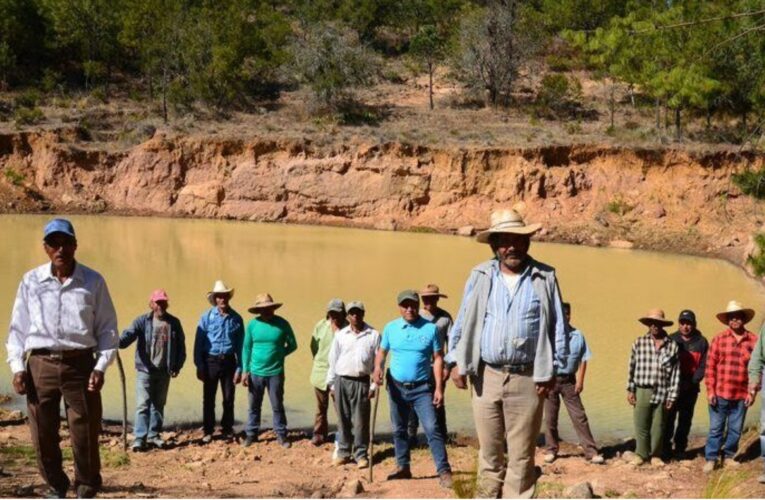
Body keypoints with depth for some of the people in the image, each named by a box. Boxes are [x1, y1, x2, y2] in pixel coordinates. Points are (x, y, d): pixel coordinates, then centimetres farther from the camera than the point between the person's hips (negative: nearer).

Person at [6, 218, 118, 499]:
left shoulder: (93, 282, 5)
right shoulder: (31, 281, 8)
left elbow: (107, 328, 5)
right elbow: (18, 328, 9)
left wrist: (101, 366, -5)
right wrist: (17, 366, 0)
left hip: (80, 365, -1)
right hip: (41, 365, 1)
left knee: (85, 435, -1)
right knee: (43, 435, 5)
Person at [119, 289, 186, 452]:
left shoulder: (174, 322, 5)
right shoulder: (142, 321, -4)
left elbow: (181, 345, 9)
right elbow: (129, 334, -19)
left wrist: (178, 365, 3)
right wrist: (118, 342, -39)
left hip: (164, 371, 3)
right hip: (145, 370, -3)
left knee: (159, 405, 12)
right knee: (142, 405, -7)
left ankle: (154, 435, 22)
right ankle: (139, 438, -7)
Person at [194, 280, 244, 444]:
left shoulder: (236, 318, 2)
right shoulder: (207, 317, -3)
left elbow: (240, 344, 5)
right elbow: (199, 342, -2)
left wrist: (239, 368, 0)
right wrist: (199, 366, -6)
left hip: (229, 361, 1)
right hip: (210, 361, -1)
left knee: (229, 398, 6)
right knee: (208, 398, 5)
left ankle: (227, 430, 19)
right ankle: (208, 431, 15)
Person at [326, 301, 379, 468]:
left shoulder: (373, 335, 1)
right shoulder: (340, 335, 6)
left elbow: (378, 361, 2)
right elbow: (333, 359, 9)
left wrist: (374, 385, -2)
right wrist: (331, 384, 7)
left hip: (362, 382, -2)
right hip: (342, 381, 2)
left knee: (361, 420, -1)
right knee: (343, 419, 7)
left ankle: (361, 454, 7)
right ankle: (343, 452, 17)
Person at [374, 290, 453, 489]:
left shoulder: (430, 328, -7)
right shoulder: (390, 328, 1)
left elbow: (438, 359, -5)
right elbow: (382, 351, 8)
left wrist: (439, 388, -10)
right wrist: (378, 367, -15)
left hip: (422, 388, -3)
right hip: (397, 387, 4)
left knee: (432, 429, -11)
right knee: (399, 429, 13)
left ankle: (444, 471, -11)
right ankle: (403, 467, 26)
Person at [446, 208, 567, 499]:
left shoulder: (545, 278, 1)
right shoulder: (479, 277, 6)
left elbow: (558, 327, 2)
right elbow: (462, 322, 10)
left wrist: (552, 369, -3)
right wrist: (457, 362, 4)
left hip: (527, 378, -2)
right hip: (486, 376, 2)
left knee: (521, 453, 3)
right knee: (489, 450, 11)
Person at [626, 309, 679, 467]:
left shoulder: (672, 346, 0)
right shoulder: (639, 343, 1)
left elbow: (675, 372, 0)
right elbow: (632, 367, 5)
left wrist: (672, 396, -3)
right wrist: (630, 390, 2)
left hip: (662, 393, 0)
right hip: (642, 391, 0)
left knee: (658, 426, 7)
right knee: (641, 425, 5)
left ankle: (656, 455, 20)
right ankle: (641, 454, 17)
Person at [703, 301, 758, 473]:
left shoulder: (754, 340, 0)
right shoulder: (719, 339, -1)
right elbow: (710, 366, -2)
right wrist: (710, 391, -6)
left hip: (741, 395, 1)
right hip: (720, 394, -1)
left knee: (735, 429, 11)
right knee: (716, 428, 3)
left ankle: (728, 456, 26)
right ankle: (711, 459, 12)